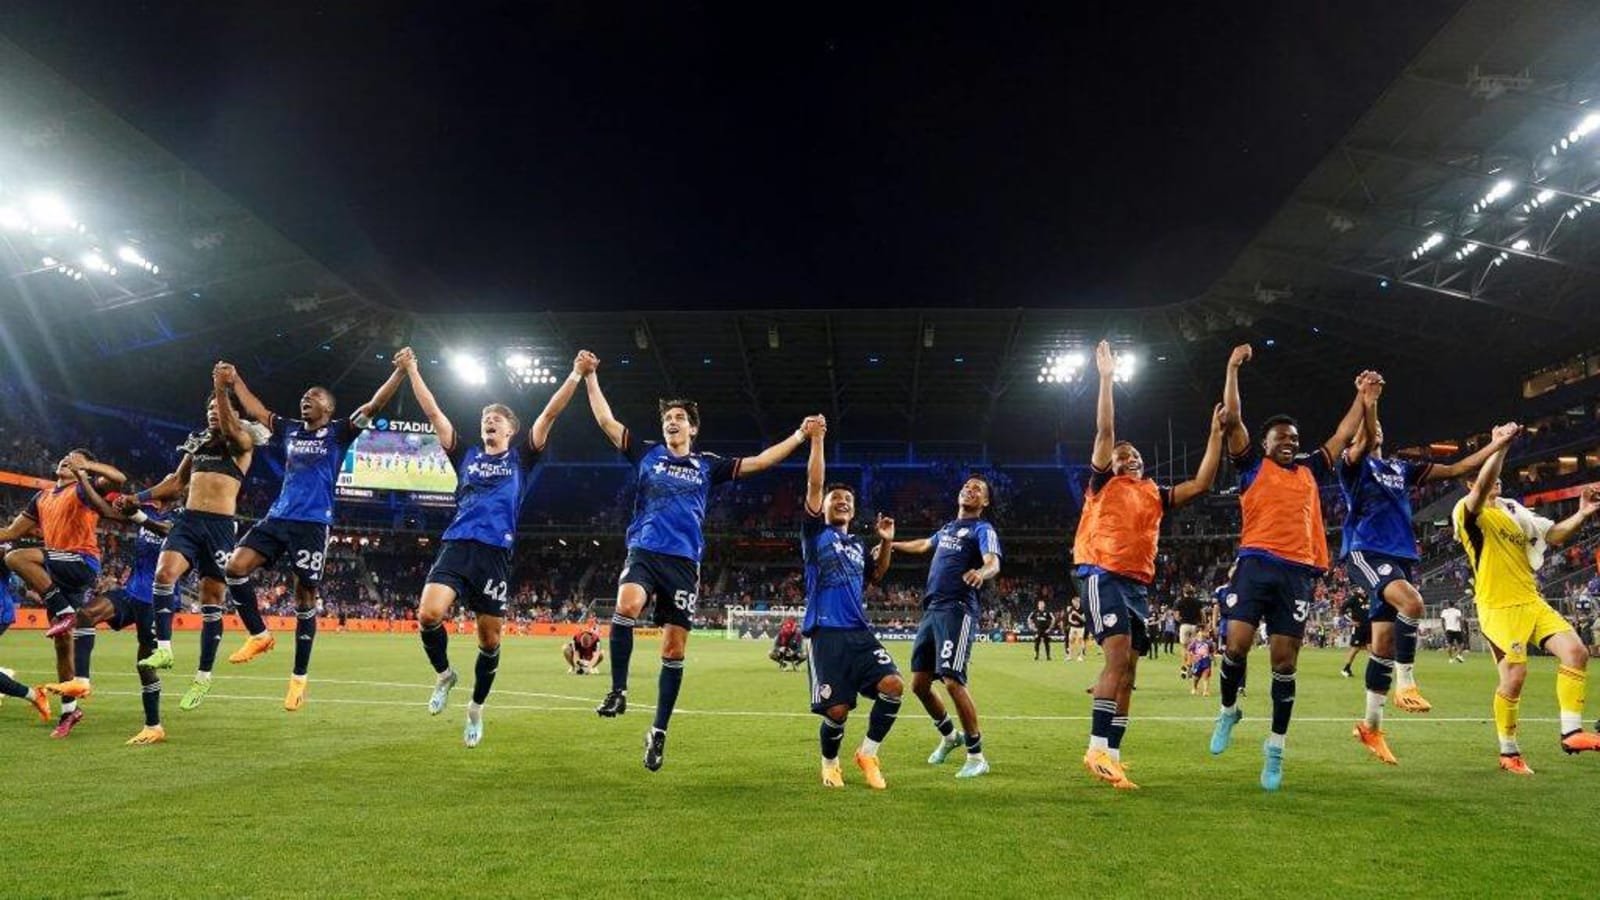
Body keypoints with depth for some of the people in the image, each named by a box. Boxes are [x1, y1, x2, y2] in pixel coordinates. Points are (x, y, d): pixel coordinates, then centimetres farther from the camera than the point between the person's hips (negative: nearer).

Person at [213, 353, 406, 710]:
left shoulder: (338, 432, 2)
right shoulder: (290, 429, 16)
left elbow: (374, 405, -8)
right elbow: (257, 411, 30)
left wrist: (399, 372, -18)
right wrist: (235, 381, 28)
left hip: (313, 524, -5)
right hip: (278, 518, 5)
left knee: (305, 600, 1)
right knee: (236, 566, -13)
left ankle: (299, 678, 10)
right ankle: (259, 635, 6)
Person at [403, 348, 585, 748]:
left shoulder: (521, 458, 13)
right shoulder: (466, 455, 17)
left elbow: (549, 414, 5)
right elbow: (434, 412, 17)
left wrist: (576, 374, -2)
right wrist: (412, 370, 14)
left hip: (495, 554, -1)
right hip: (455, 547, 1)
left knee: (490, 639, 4)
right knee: (428, 614, -20)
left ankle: (476, 709, 25)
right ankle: (444, 674, 10)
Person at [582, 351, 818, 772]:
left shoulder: (707, 465, 15)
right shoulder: (646, 454, 13)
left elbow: (757, 462, 15)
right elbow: (606, 420, 11)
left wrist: (800, 436, 11)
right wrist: (590, 377, 9)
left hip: (684, 562, 1)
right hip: (644, 551, -1)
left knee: (674, 649, 0)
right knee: (627, 605, -33)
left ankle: (659, 732, 12)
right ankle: (618, 691, -16)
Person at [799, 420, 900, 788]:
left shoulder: (858, 545, 23)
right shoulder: (816, 534, 7)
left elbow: (875, 575, 40)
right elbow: (814, 485, -3)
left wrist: (886, 542, 23)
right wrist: (816, 440, -5)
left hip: (860, 632, 5)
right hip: (826, 633, -5)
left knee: (893, 684, -16)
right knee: (837, 709, -10)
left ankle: (867, 753, 4)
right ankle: (830, 764, 21)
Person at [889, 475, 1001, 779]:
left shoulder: (982, 529, -1)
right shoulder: (947, 528, 22)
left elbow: (993, 562, -20)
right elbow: (924, 544, 42)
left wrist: (981, 573, -43)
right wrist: (891, 544, 52)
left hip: (957, 611, -8)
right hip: (931, 611, 8)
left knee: (953, 682, -17)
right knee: (919, 684, 10)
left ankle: (977, 757, -3)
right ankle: (949, 735, 34)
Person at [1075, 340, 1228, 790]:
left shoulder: (1156, 494, 21)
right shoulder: (1103, 483, 8)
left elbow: (1201, 484, 17)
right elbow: (1105, 431, 0)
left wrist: (1216, 434, 16)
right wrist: (1107, 378, -1)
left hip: (1138, 584, 6)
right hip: (1102, 575, -6)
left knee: (1128, 670, 3)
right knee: (1118, 656, -21)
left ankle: (1112, 756, 7)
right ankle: (1097, 749, -19)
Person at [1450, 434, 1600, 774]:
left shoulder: (1514, 511, 17)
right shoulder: (1467, 512, -9)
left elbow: (1554, 536, 16)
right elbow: (1481, 489, -30)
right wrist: (1500, 447, -39)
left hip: (1532, 602, 8)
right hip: (1498, 608, -8)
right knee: (1515, 675, -10)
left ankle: (1571, 732, 2)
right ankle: (1508, 752, 8)